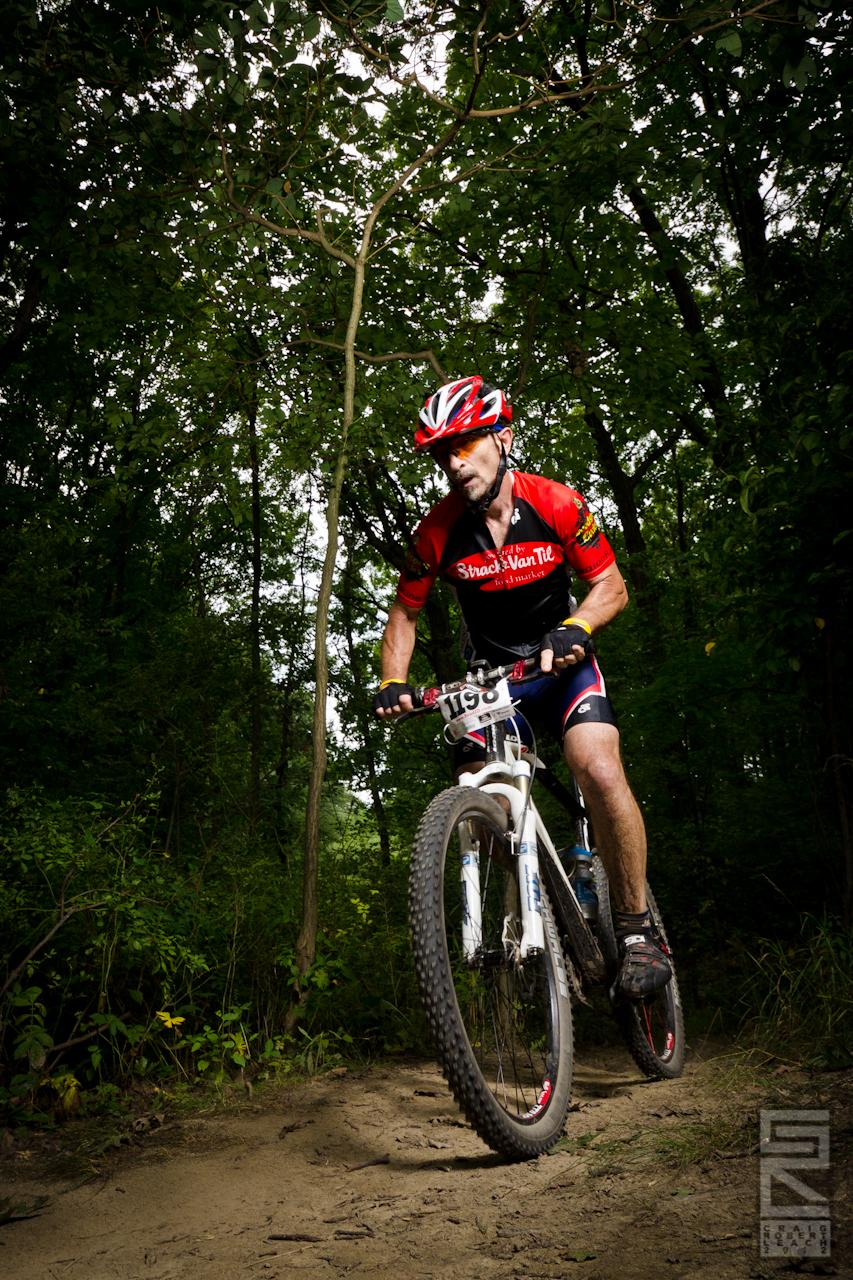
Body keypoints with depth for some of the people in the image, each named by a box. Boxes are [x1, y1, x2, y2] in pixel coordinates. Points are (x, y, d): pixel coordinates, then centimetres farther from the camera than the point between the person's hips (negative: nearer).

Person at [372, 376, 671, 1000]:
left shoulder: (557, 504, -16)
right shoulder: (438, 532, -11)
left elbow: (611, 585, -8)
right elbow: (405, 614, 1)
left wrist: (575, 629, -28)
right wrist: (394, 683, -16)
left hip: (561, 663, -2)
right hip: (489, 674, 3)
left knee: (599, 771, -26)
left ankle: (636, 929, -10)